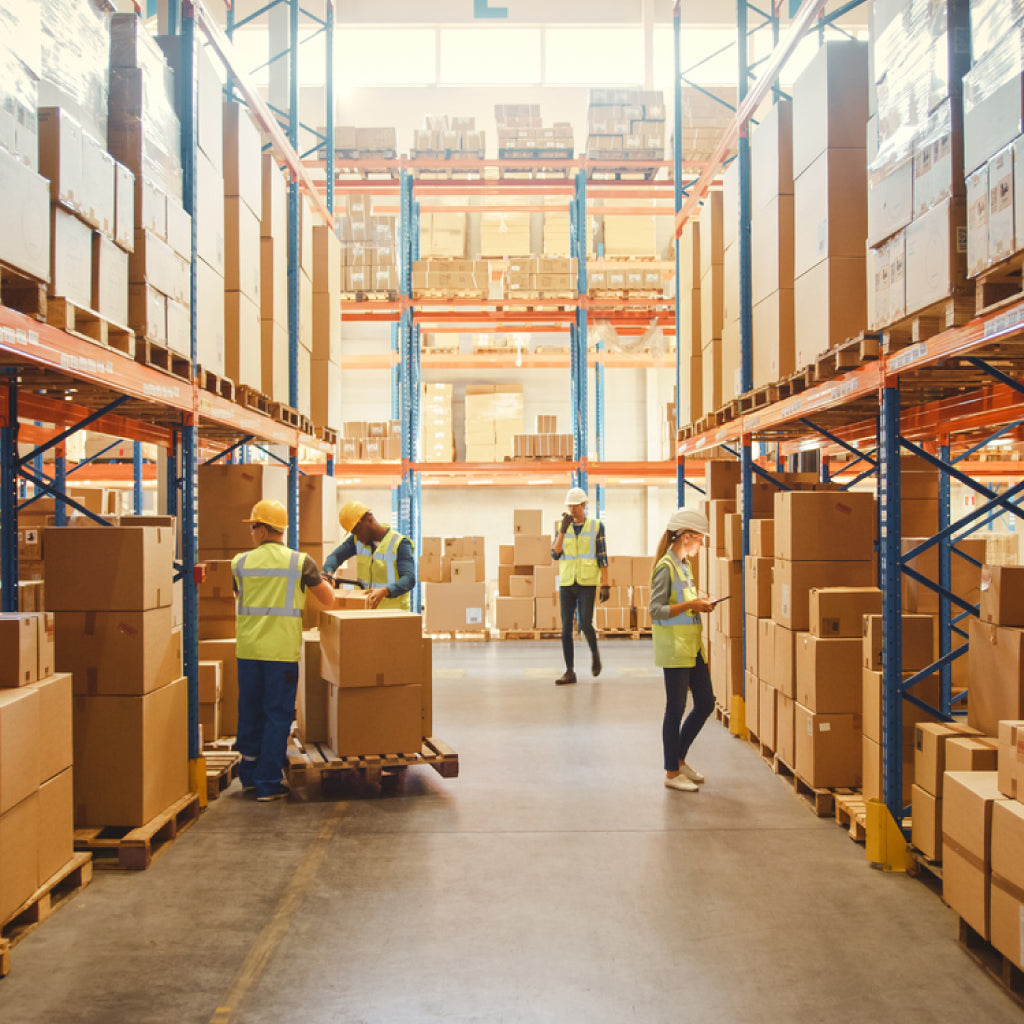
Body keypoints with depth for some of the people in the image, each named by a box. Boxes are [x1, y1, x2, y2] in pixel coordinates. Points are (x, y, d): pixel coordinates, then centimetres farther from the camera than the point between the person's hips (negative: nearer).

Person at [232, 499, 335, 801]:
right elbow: (328, 600, 5)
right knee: (277, 716, 4)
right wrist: (324, 583, 28)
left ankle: (249, 775, 27)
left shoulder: (240, 562, 3)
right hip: (282, 651, -3)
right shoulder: (300, 562, -4)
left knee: (250, 711, 15)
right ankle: (268, 783, 5)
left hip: (248, 649, 3)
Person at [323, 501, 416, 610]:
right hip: (365, 608, 5)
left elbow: (409, 579, -19)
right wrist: (328, 574, -14)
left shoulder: (399, 544, -10)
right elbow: (335, 556, 9)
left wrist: (384, 591, -37)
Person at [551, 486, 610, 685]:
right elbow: (555, 555, -5)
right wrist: (563, 531, -17)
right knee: (566, 628, -1)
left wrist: (605, 585, -9)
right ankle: (569, 671, 4)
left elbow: (602, 557, -3)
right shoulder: (561, 527, 6)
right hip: (566, 584, 3)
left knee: (585, 624, -14)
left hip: (587, 584, -3)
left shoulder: (596, 526, -1)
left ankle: (594, 653, 17)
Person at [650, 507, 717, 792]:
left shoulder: (684, 564, 13)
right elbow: (656, 610, -18)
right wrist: (689, 605, -24)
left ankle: (679, 759, 26)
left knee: (705, 704, 12)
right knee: (676, 709, -1)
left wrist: (698, 605, 6)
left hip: (692, 644, 9)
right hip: (674, 647, -9)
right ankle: (672, 772, 11)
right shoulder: (666, 567, -14)